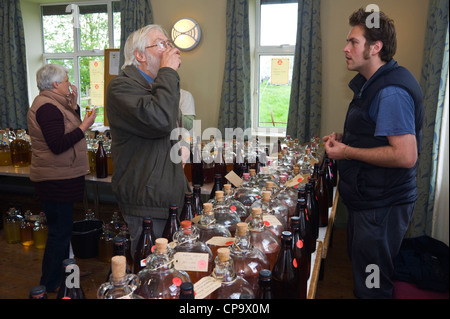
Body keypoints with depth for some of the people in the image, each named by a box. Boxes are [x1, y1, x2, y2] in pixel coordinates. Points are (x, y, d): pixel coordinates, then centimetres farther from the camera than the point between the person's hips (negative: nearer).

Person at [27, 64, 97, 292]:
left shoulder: (52, 103, 14)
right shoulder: (47, 107, -19)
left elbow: (69, 129, 16)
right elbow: (58, 145, -25)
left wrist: (74, 106, 7)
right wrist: (85, 126, -19)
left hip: (59, 177, 11)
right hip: (56, 179, -11)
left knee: (61, 229, 20)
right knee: (60, 232, -2)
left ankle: (60, 277, 35)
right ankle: (50, 286, 12)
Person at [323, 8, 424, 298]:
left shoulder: (391, 92, -23)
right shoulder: (373, 84, 11)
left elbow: (405, 155, -28)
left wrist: (347, 152, -21)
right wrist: (345, 139, 6)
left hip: (382, 207, -10)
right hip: (368, 200, 11)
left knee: (372, 284, 5)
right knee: (360, 266, 26)